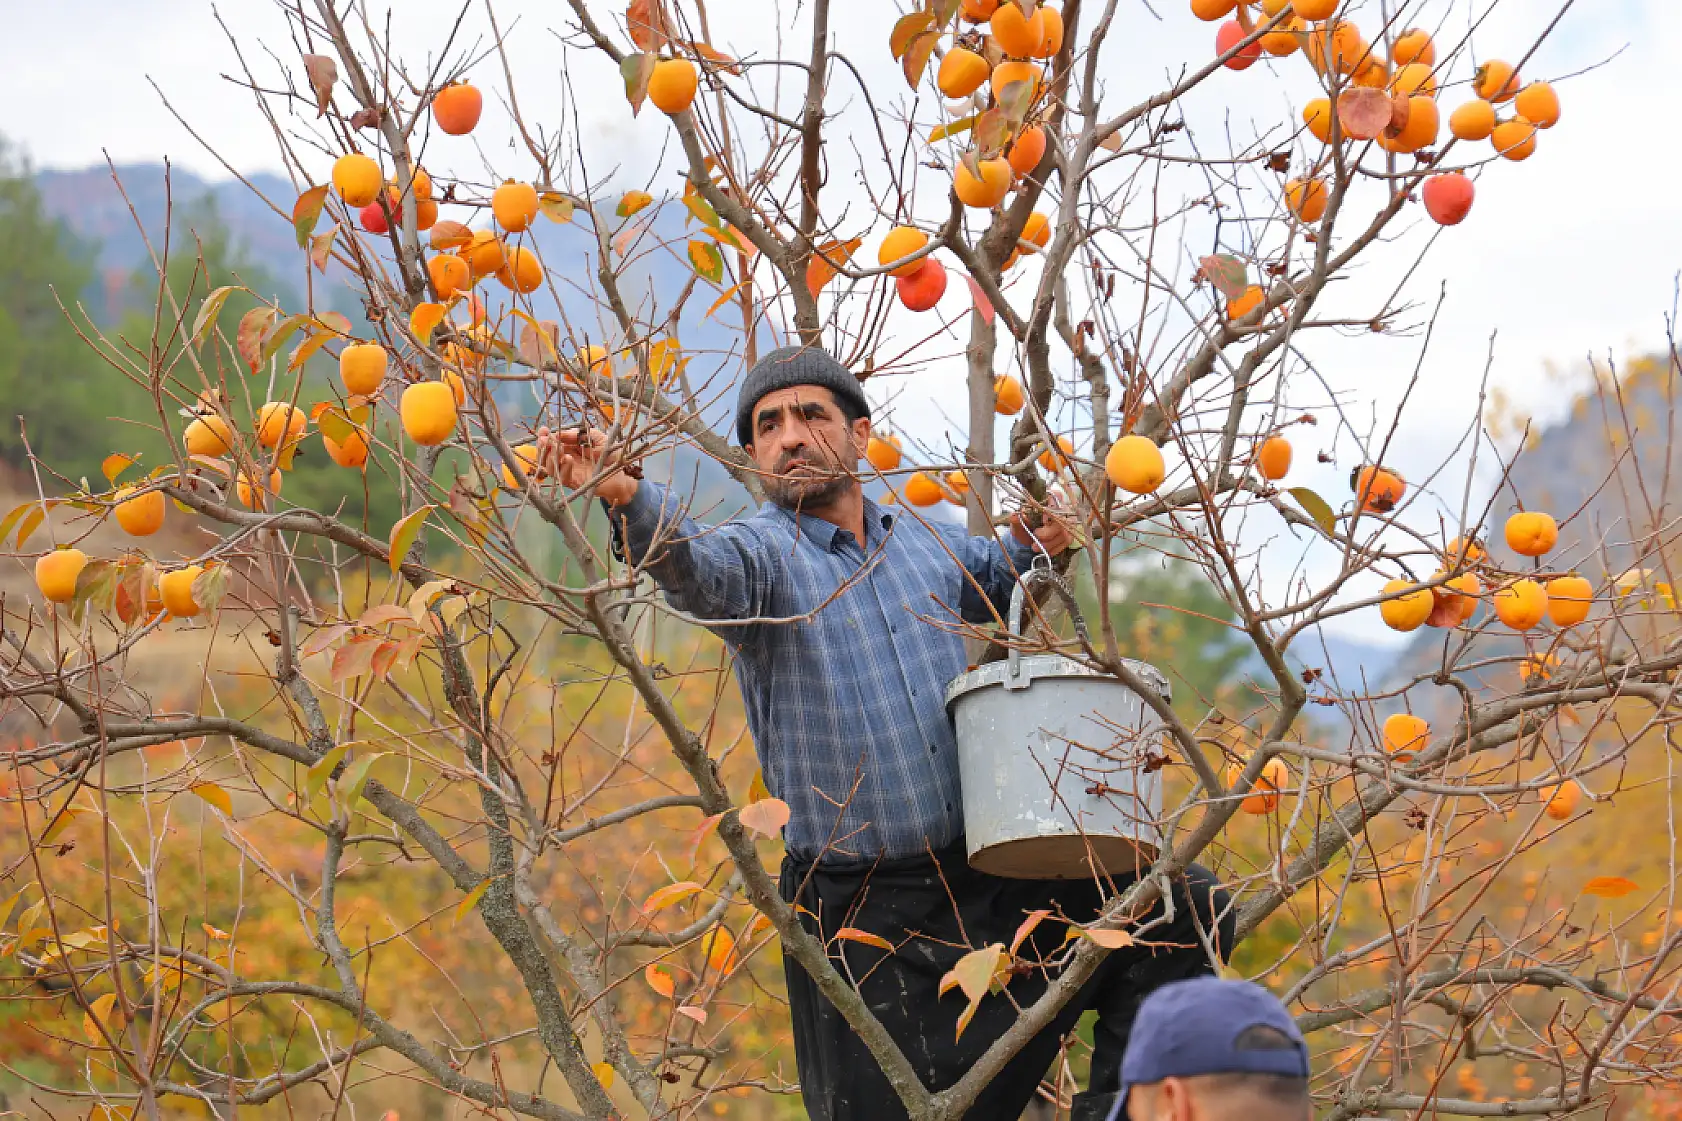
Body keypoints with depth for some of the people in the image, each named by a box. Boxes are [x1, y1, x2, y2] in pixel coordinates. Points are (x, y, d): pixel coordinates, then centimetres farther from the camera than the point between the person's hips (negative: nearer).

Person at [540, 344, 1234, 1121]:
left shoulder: (926, 544, 10)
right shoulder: (761, 554, -6)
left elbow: (992, 581, 32)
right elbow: (693, 569, -30)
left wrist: (1031, 547, 8)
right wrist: (626, 496, -51)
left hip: (984, 880, 5)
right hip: (862, 917, -4)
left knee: (1183, 909, -1)